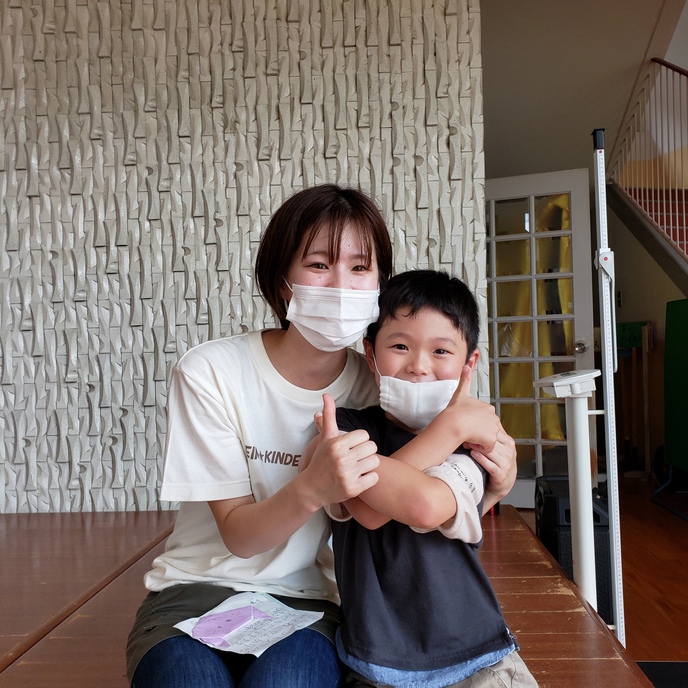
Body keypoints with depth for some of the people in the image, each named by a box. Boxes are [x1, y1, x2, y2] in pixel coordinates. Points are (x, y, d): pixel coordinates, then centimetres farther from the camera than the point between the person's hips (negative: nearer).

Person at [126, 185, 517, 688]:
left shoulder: (379, 385, -5)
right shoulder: (209, 372, -12)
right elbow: (237, 535, -12)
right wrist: (312, 488, -33)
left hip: (309, 600, 1)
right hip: (198, 590, 0)